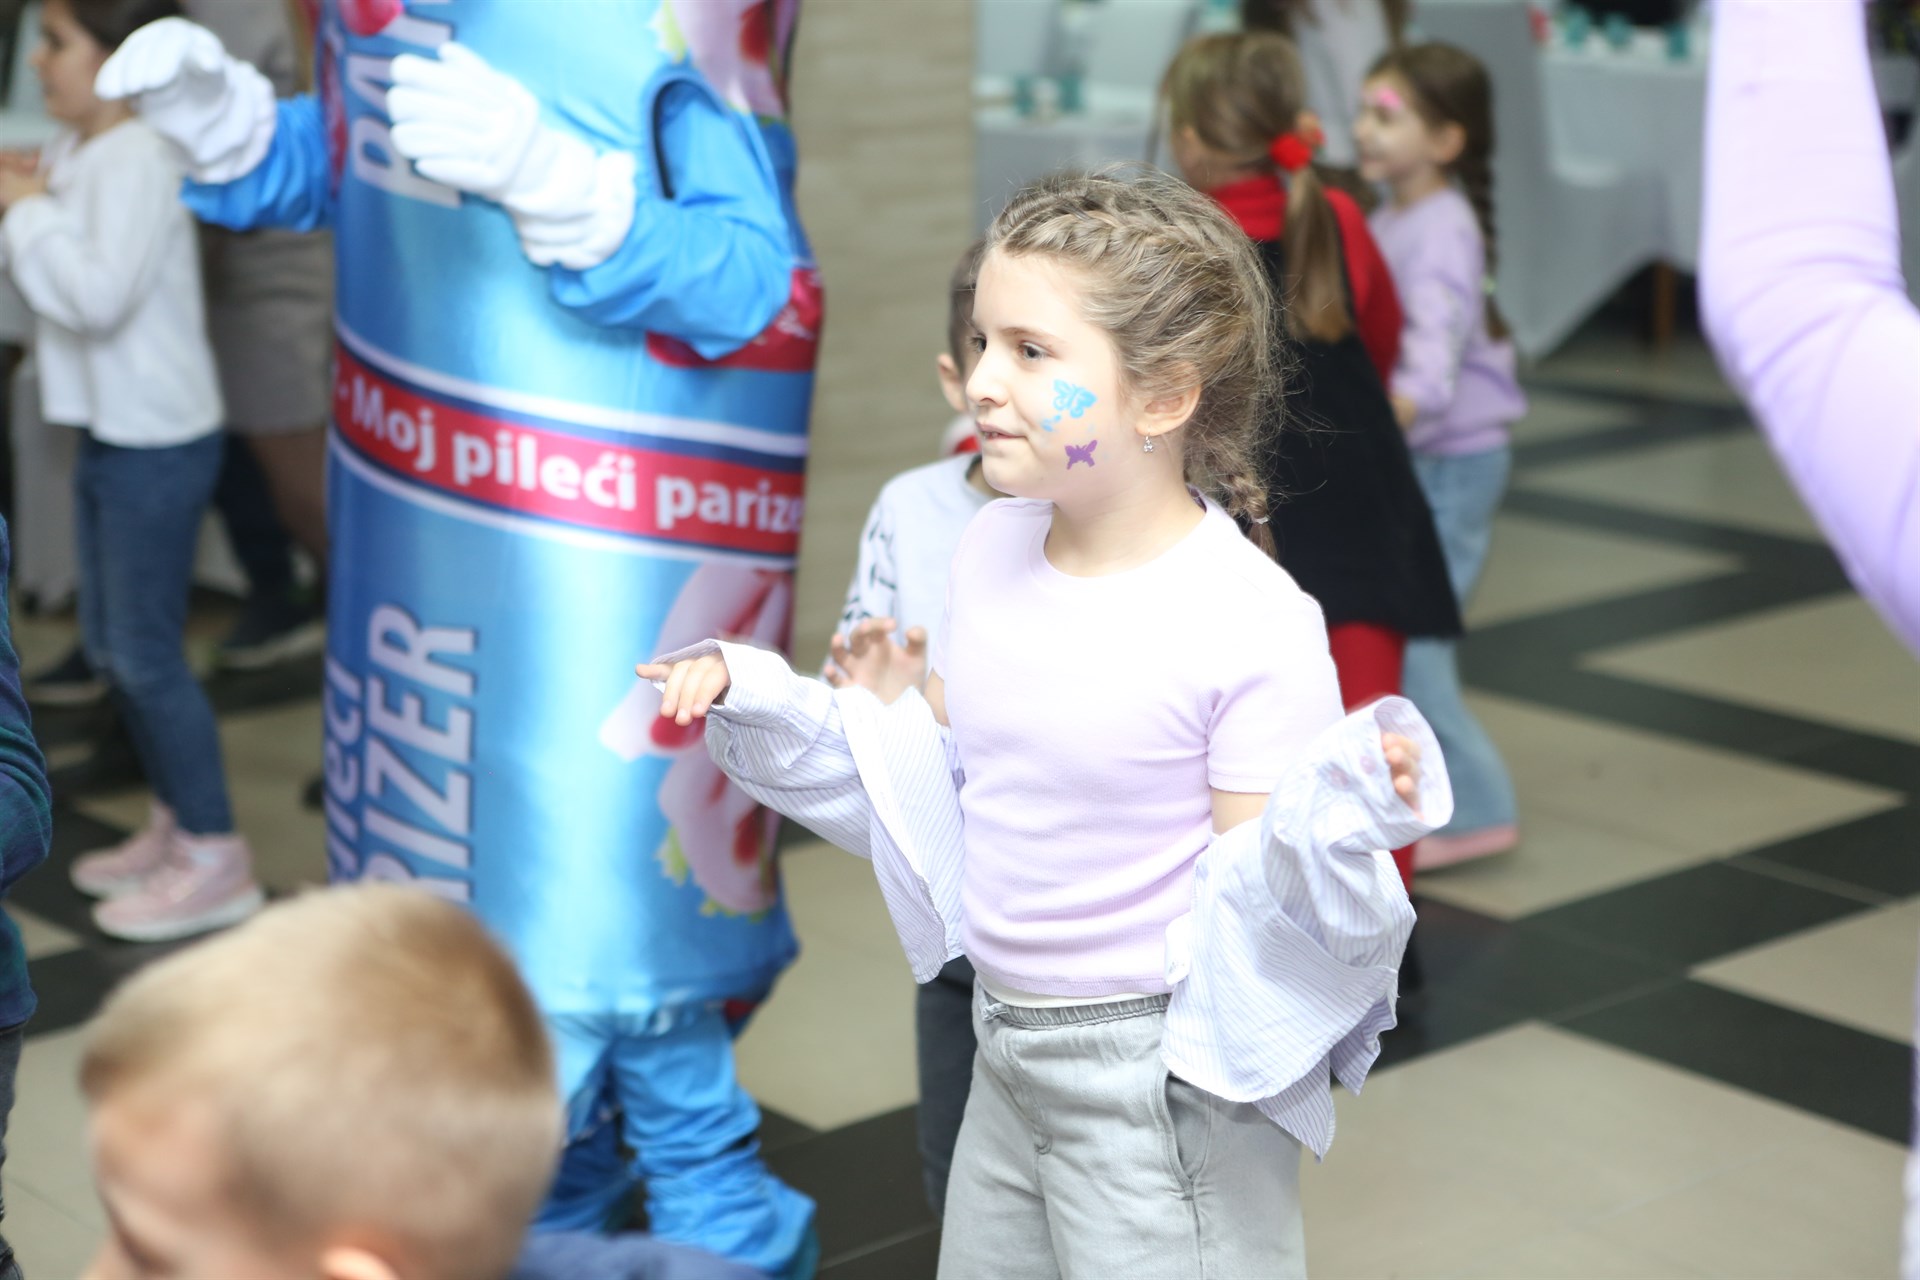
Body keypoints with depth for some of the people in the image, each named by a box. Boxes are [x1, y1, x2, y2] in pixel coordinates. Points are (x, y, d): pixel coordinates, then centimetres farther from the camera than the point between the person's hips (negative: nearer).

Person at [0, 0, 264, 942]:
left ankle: (215, 860, 6)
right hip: (109, 433, 10)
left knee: (146, 653, -4)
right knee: (110, 645, 18)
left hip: (157, 444, -10)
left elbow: (98, 294, -29)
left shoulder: (137, 161, -19)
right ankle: (174, 823, 31)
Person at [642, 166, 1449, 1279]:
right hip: (1007, 1056, 7)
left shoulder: (1252, 625, -22)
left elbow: (1254, 903, -17)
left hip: (1158, 1090, -7)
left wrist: (1335, 821, -36)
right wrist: (759, 699, 5)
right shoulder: (996, 551, -1)